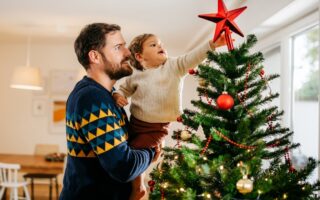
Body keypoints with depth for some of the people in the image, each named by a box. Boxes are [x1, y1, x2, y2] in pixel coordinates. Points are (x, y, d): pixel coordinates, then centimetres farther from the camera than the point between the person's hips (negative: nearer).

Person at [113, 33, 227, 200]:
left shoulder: (174, 66, -8)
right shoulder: (136, 75, 0)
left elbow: (192, 57, -20)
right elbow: (124, 89, 14)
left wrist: (213, 44, -34)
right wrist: (118, 96, -9)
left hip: (156, 128, -4)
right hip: (134, 123, 4)